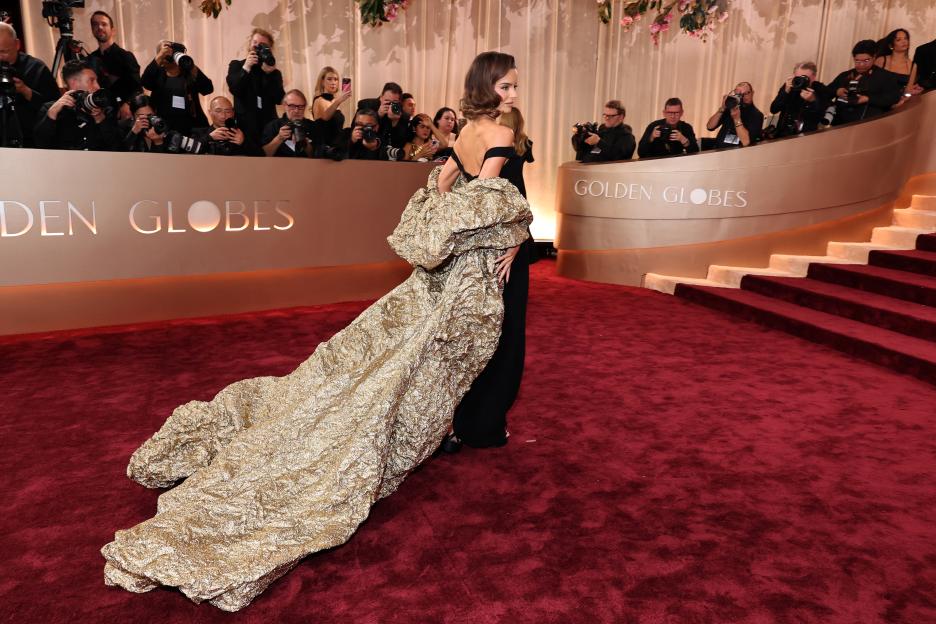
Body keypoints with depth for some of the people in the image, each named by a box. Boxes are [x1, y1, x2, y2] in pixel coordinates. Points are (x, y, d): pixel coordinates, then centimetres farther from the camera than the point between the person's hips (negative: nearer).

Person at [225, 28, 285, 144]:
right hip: (245, 124, -1)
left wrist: (270, 73, -9)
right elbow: (234, 89, -6)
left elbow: (279, 99, -3)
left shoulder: (274, 72, 12)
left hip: (268, 123, 2)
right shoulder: (236, 65, 11)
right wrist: (246, 67, -10)